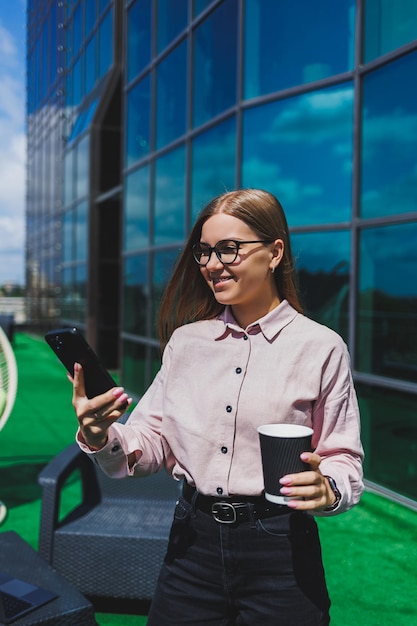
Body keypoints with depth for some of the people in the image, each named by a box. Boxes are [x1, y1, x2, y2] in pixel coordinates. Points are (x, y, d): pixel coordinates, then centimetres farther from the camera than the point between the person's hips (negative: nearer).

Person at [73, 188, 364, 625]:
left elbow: (343, 459, -3)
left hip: (280, 550, -3)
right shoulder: (186, 341, 5)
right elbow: (151, 445, 3)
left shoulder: (321, 348, -6)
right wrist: (101, 438, -15)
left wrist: (327, 490, -23)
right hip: (192, 543, 3)